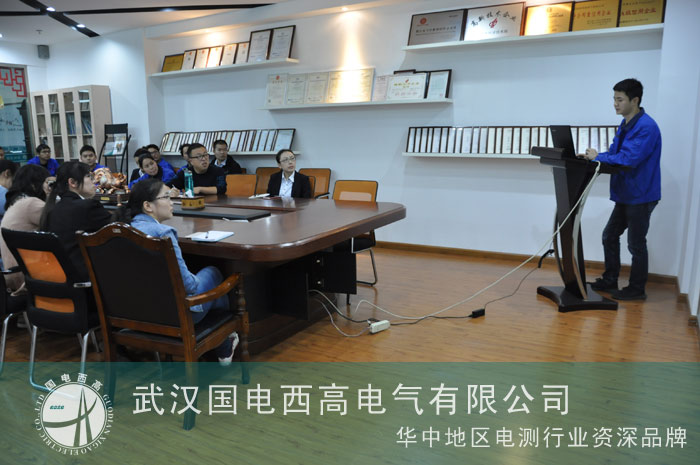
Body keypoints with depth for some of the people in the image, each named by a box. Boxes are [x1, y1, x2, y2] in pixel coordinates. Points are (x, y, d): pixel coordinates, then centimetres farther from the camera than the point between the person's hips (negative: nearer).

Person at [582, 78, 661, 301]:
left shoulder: (646, 127, -20)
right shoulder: (625, 124, 10)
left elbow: (628, 159, -27)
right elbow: (614, 153, 11)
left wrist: (598, 157, -18)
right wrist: (593, 157, -6)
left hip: (640, 196, -9)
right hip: (626, 195, 9)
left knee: (636, 244, 2)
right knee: (609, 236, 14)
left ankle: (637, 290, 16)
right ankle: (610, 281, 26)